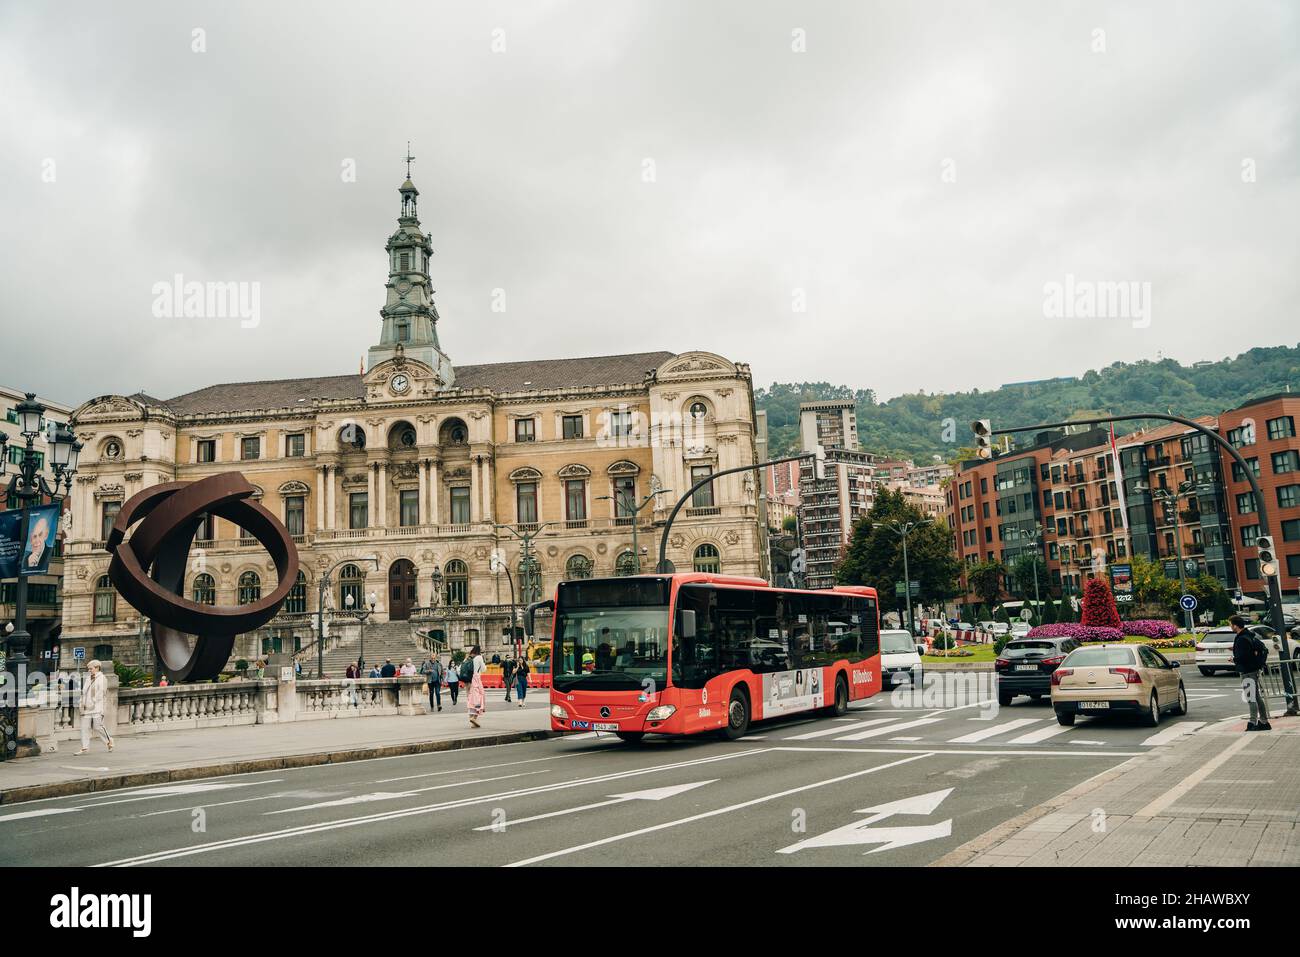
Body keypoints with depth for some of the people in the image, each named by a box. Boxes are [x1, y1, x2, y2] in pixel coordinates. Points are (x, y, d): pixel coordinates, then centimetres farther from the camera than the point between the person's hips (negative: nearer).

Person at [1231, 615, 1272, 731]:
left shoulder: (1241, 639, -20)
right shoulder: (1250, 635, 11)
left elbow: (1241, 657, -24)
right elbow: (1263, 649, 20)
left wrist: (1234, 659, -5)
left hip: (1248, 672, -10)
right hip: (1255, 669, 10)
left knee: (1251, 698, -8)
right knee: (1258, 698, 14)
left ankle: (1253, 723, -7)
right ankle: (1264, 722, 20)